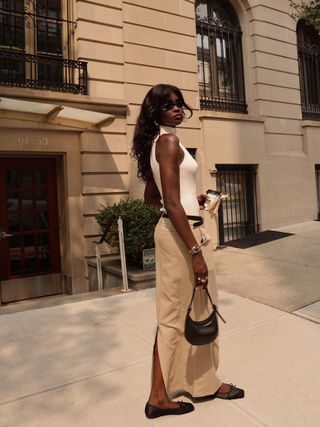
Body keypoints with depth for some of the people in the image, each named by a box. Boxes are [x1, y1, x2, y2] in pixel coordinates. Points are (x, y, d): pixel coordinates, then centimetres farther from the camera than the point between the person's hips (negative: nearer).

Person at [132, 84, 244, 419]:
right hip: (181, 233, -10)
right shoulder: (169, 141, -13)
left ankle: (204, 381, 36)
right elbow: (172, 204, -22)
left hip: (174, 229, 10)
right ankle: (159, 396, 20)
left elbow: (151, 197, 21)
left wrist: (190, 200, 25)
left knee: (189, 309, 18)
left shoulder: (156, 143, 16)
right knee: (178, 312, 2)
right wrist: (196, 251, -23)